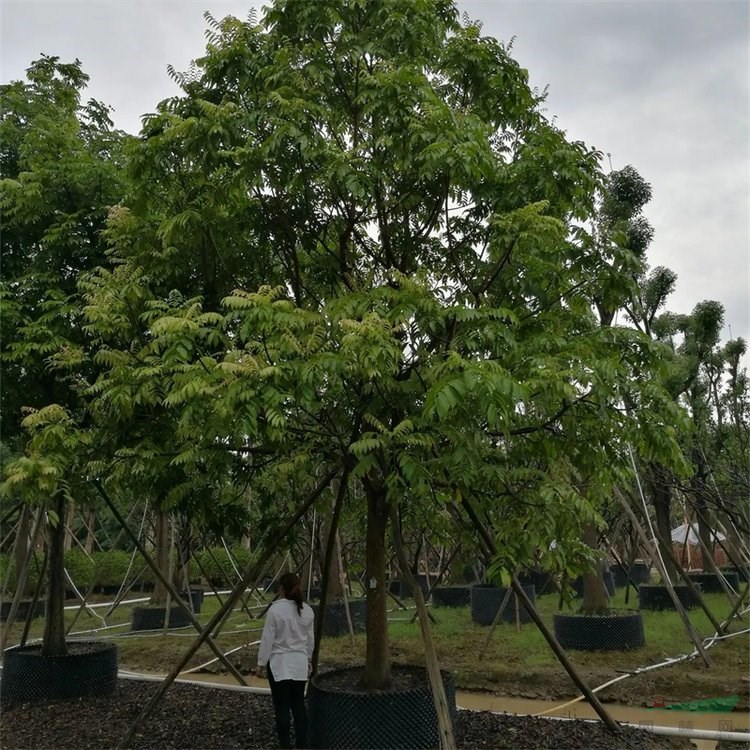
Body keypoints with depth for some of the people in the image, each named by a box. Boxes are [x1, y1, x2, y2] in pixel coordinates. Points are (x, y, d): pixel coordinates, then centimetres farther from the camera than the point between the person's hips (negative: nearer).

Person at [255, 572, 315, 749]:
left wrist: (261, 663, -4)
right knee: (298, 704, 15)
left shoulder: (275, 609, -17)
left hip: (279, 663, -5)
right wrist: (309, 659, 24)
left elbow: (267, 639, -13)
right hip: (300, 663, 5)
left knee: (282, 707, 2)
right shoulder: (307, 610, 1)